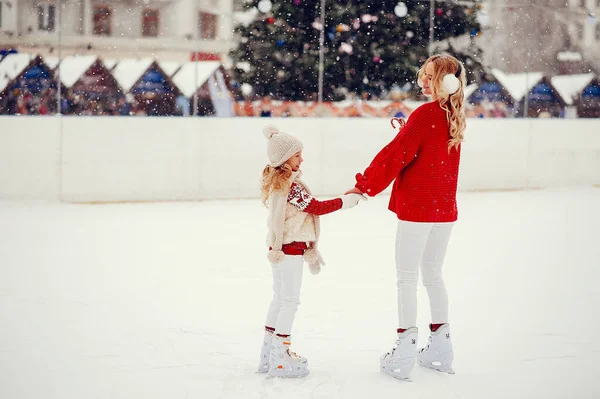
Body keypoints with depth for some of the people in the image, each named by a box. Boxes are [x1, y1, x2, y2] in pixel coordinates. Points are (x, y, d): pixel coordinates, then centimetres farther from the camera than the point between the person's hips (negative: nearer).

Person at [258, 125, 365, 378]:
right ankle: (279, 358, -3)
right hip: (291, 248, -10)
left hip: (278, 248, 10)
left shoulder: (275, 181, 10)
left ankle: (269, 353, 22)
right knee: (290, 300, -4)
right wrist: (349, 200, -10)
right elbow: (317, 207, -19)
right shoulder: (290, 185, -21)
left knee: (279, 298, 16)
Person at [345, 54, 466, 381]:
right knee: (433, 276, 18)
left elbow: (395, 155, -15)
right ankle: (440, 347, 22)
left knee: (407, 279, 0)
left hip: (417, 208, -7)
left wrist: (365, 185, -8)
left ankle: (404, 349, 1)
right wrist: (407, 132, 3)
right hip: (445, 208, 7)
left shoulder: (425, 114, -17)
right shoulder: (454, 116, 6)